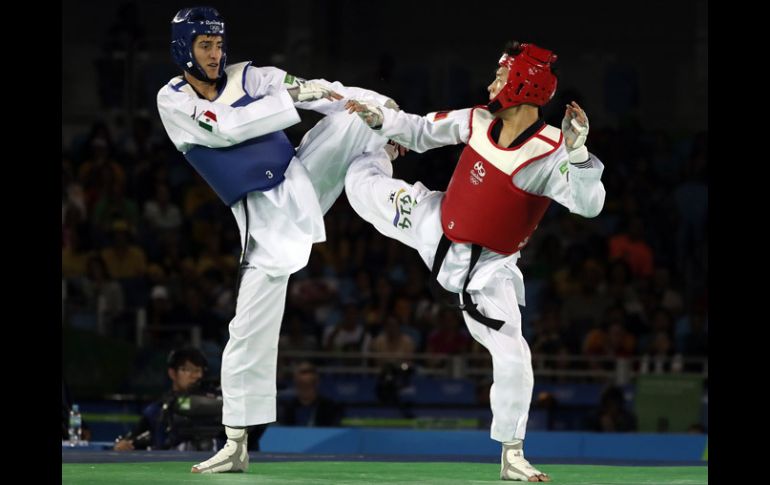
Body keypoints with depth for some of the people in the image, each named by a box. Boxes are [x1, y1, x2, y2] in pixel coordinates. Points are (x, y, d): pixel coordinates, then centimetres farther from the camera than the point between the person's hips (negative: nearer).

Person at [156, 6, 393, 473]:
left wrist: (385, 110, -19)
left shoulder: (250, 77, 4)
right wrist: (291, 97, -23)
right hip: (265, 220, -3)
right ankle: (236, 444, 1)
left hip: (304, 177, 3)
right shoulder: (173, 100, -3)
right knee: (250, 330, -6)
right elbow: (225, 129, -20)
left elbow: (327, 93, -4)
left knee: (358, 114, -15)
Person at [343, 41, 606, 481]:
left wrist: (577, 150, -56)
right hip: (433, 227, 5)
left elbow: (590, 205, -42)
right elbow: (424, 132, 5)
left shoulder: (550, 153, -29)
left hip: (485, 266, -5)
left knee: (513, 356, -14)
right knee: (361, 182, 17)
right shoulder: (477, 121, -13)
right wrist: (380, 119, -7)